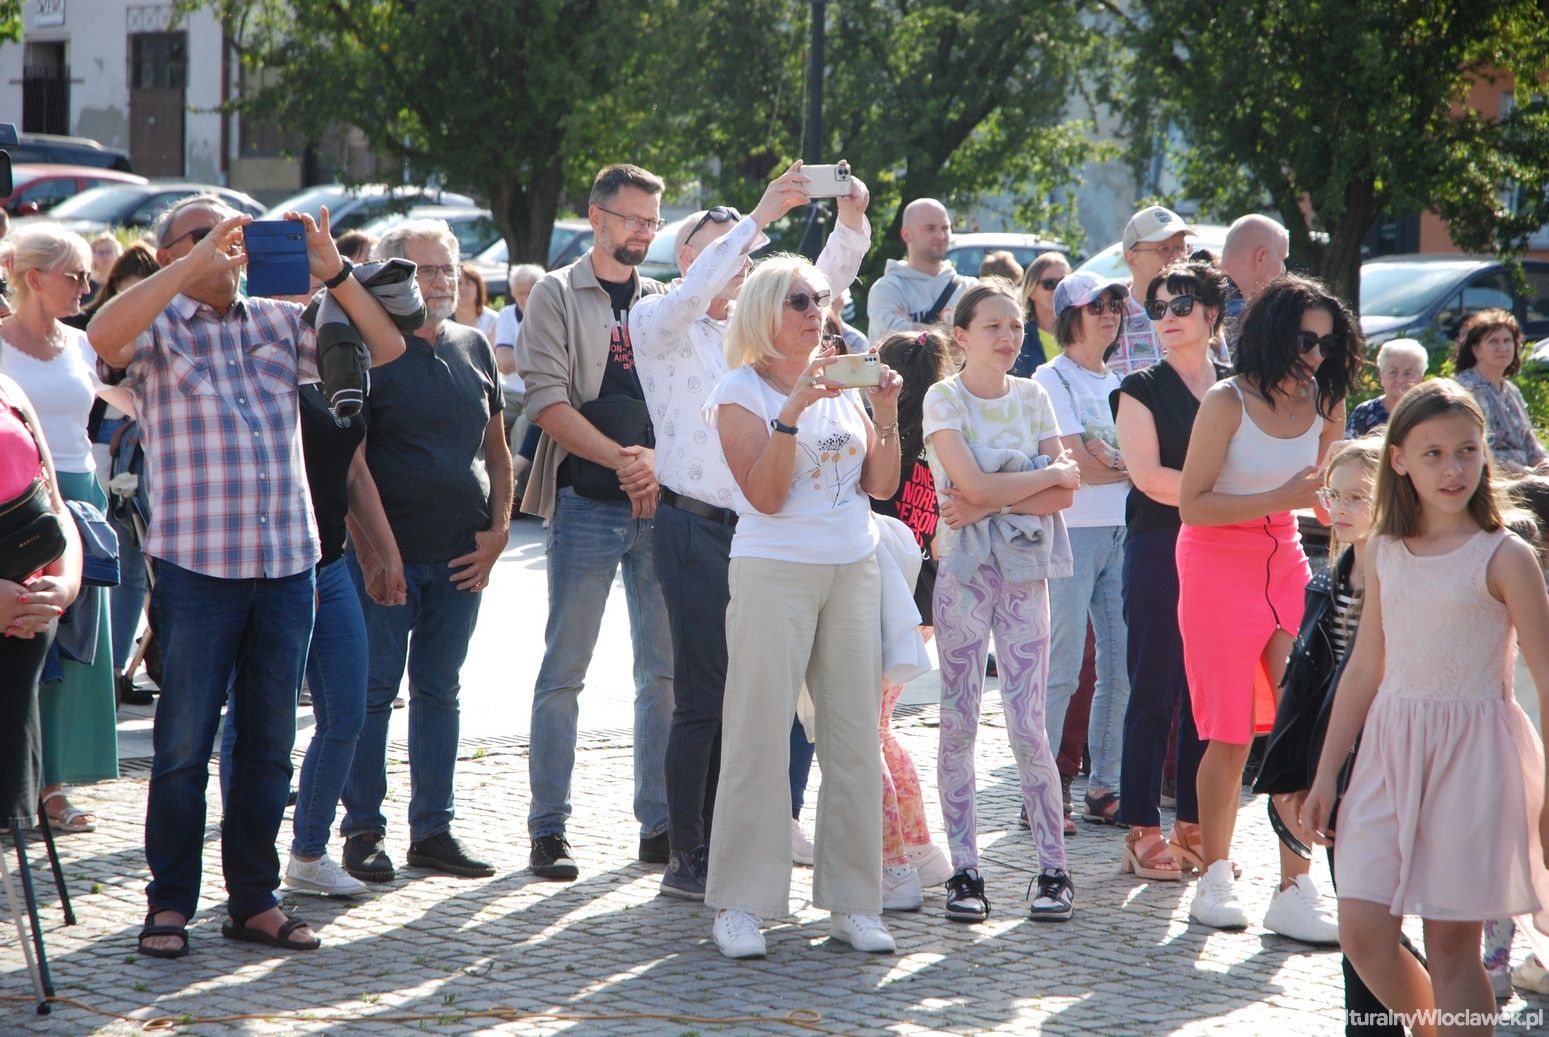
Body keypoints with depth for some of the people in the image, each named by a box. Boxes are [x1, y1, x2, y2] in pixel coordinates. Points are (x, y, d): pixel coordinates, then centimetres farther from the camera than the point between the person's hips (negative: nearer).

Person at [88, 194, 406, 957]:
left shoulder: (279, 323, 14)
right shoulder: (157, 328, 1)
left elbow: (386, 348, 11)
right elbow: (104, 335, -22)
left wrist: (331, 272, -3)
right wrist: (197, 262, -20)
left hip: (287, 561, 4)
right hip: (196, 565, -4)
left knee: (269, 744, 9)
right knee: (184, 743, 0)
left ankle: (254, 900, 17)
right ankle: (170, 904, 8)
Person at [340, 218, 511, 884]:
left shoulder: (474, 349, 12)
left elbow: (497, 450, 18)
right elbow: (349, 461, -10)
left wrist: (497, 530, 5)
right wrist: (374, 547, -17)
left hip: (461, 556, 5)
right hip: (387, 554, -5)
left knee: (440, 691, 10)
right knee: (373, 691, -1)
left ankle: (434, 829, 16)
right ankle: (363, 831, 6)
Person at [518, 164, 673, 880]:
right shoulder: (558, 296, 3)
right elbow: (547, 400, -8)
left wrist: (660, 464, -11)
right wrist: (621, 459, -16)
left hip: (660, 502, 4)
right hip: (585, 504, -4)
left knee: (666, 670, 4)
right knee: (564, 670, -2)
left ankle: (660, 825, 10)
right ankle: (548, 831, 1)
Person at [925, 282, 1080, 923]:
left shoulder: (1031, 397, 8)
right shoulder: (944, 399, -3)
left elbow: (1062, 497, 0)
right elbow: (973, 485, -15)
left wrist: (990, 503, -13)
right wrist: (1053, 473, -4)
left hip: (1025, 573, 2)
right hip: (964, 573, -2)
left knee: (1028, 726, -2)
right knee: (959, 723, 0)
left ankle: (1053, 869, 3)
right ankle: (964, 870, 5)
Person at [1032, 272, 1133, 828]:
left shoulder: (1116, 382, 19)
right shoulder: (1051, 379, -3)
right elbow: (1077, 465, -11)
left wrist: (1109, 458, -8)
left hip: (1121, 532, 6)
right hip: (1071, 532, -6)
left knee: (1122, 669, 4)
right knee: (1063, 671, -8)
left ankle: (1104, 789, 11)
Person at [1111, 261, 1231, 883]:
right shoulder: (1141, 389, 3)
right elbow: (1149, 475, -8)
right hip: (1160, 548, -4)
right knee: (1154, 694, -3)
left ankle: (1194, 828, 11)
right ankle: (1143, 833, 1)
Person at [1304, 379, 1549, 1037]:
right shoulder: (1385, 551, 7)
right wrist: (1326, 775, 14)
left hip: (1474, 753, -5)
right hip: (1389, 748, 5)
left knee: (1450, 944, -1)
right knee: (1363, 934, -1)